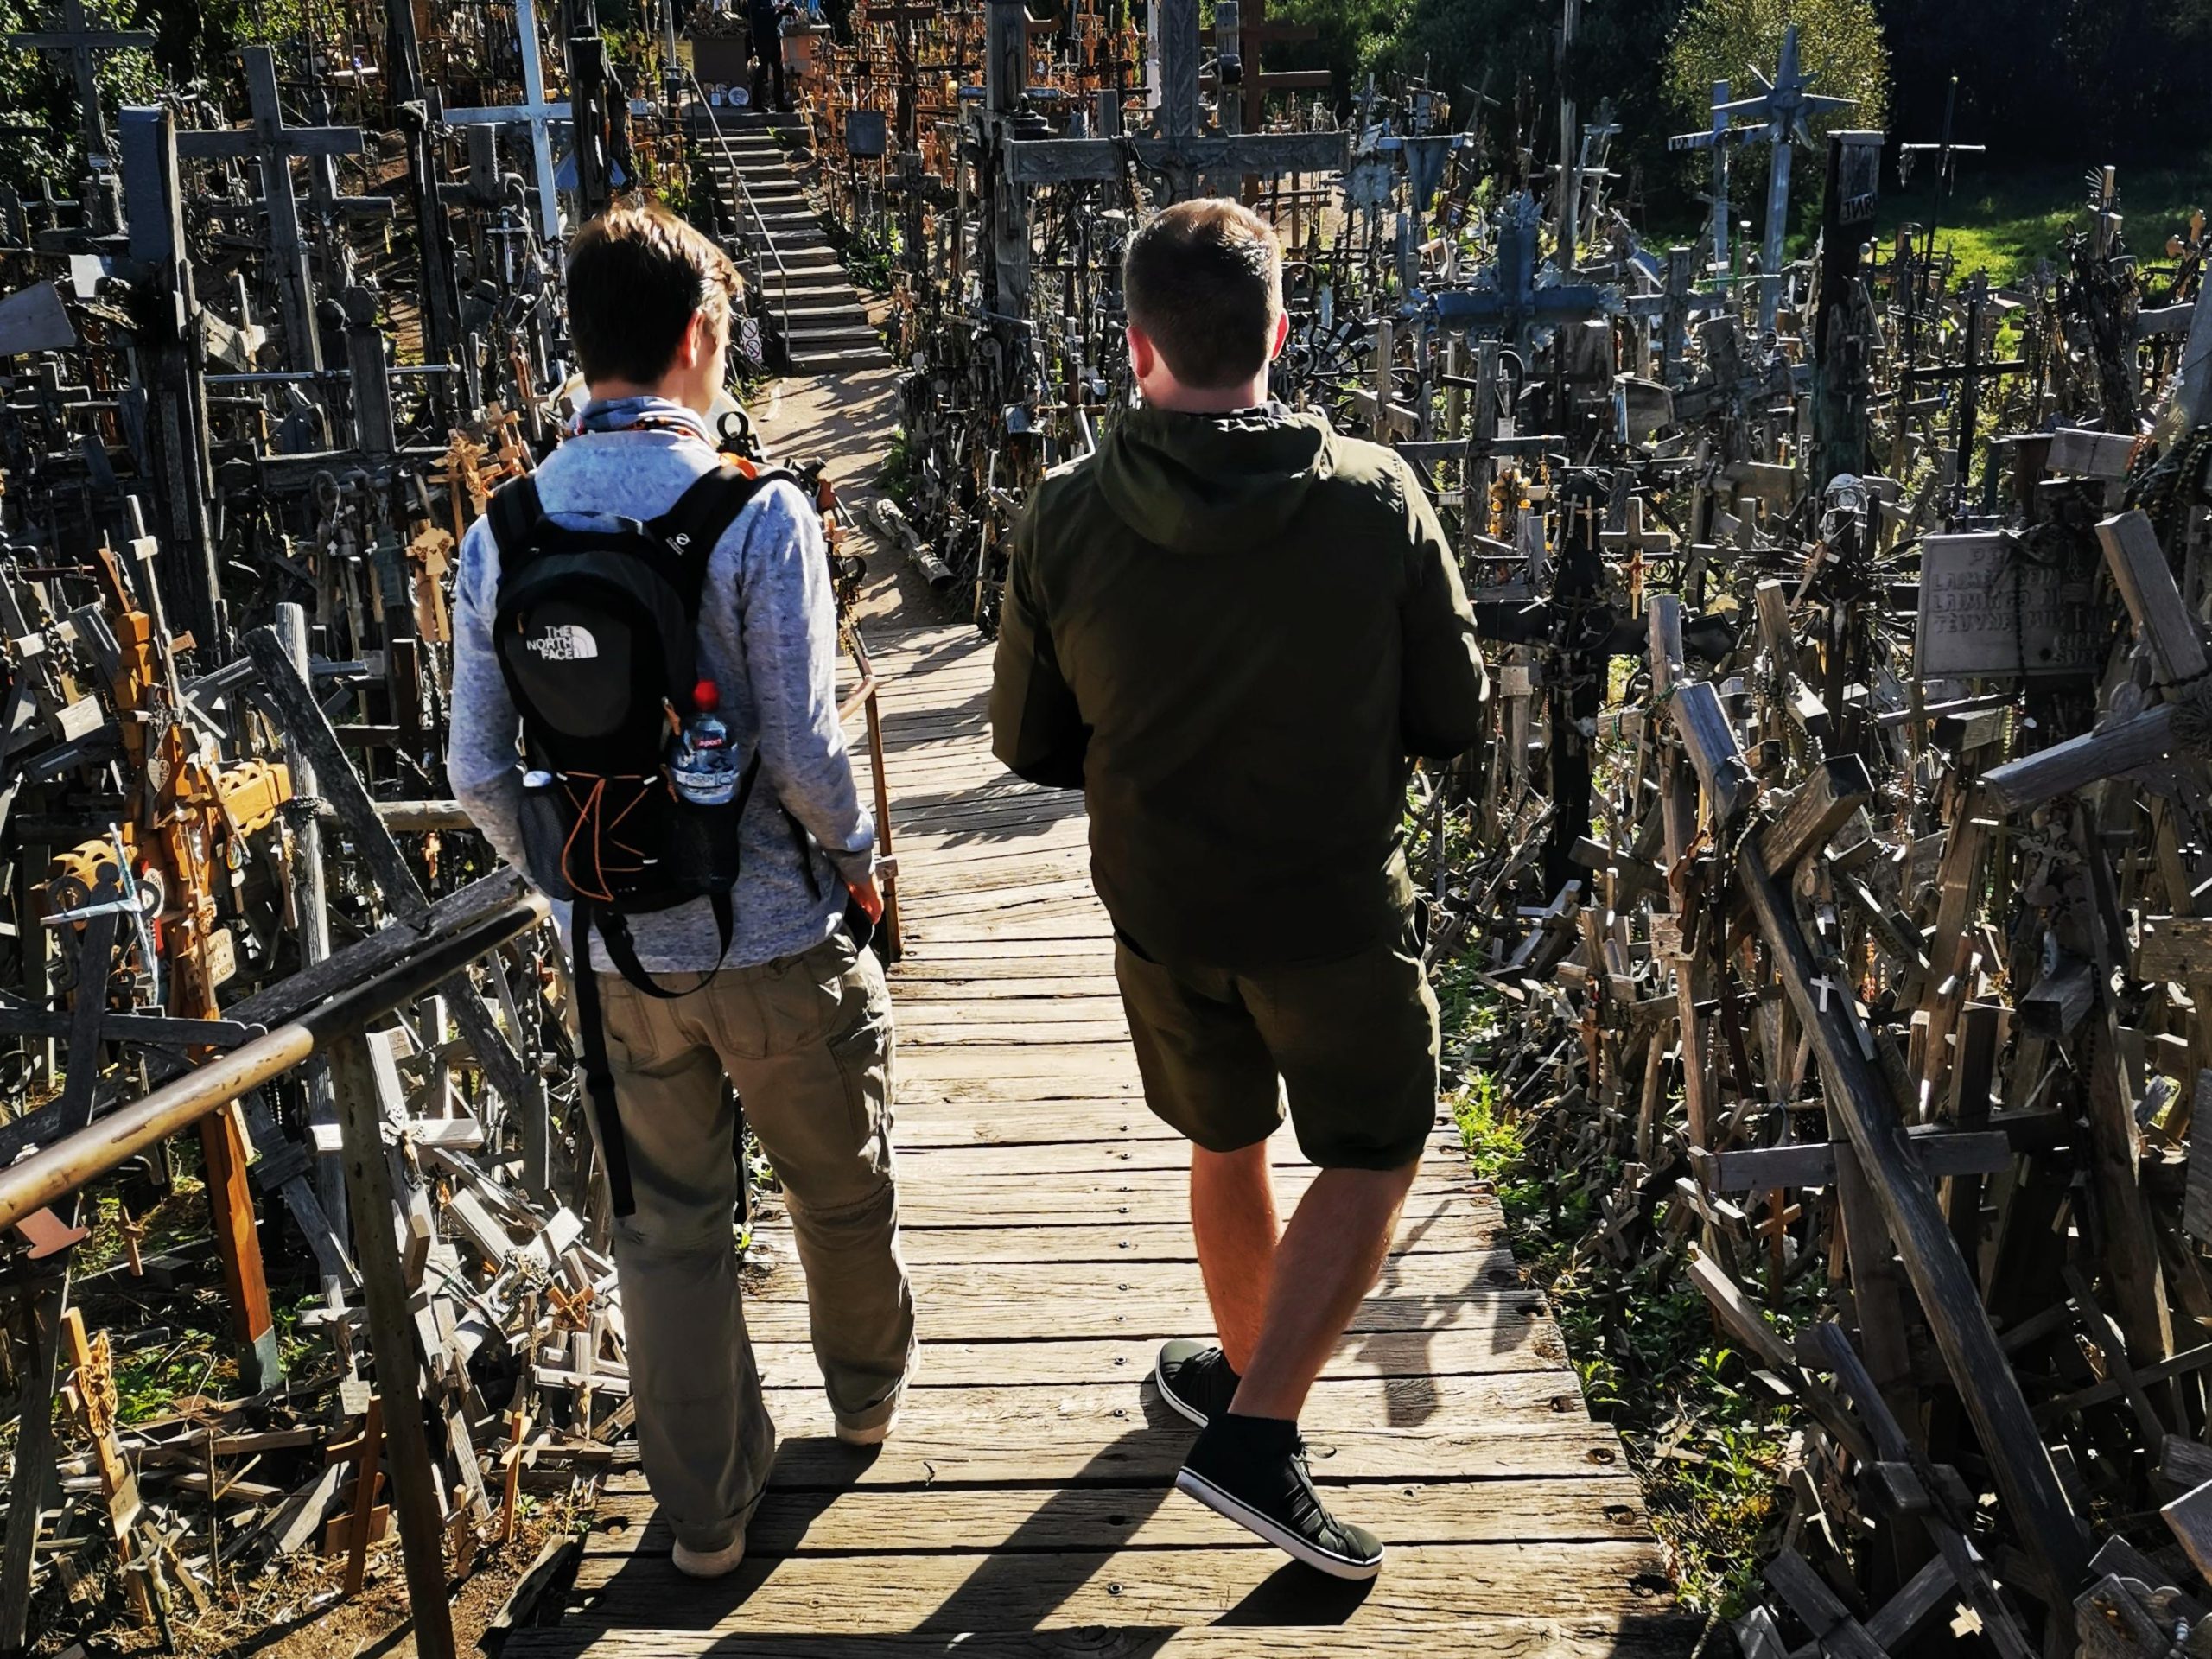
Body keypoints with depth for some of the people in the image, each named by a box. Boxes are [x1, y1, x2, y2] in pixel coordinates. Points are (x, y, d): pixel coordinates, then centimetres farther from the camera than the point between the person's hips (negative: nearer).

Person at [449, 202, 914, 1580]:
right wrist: (858, 859, 1)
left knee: (667, 1228, 17)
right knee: (842, 1186, 22)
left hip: (613, 955, 4)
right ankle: (870, 1388, 47)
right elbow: (806, 752, -19)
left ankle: (707, 1512, 30)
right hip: (775, 942, -3)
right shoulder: (754, 512, -17)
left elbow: (482, 773, -1)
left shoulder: (507, 530, -3)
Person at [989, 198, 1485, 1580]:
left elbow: (1029, 743, -2)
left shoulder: (1065, 521, -12)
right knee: (1374, 1155, 17)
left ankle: (1250, 1370, 45)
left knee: (1227, 1144, 24)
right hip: (1335, 908, -2)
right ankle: (1258, 1429, 10)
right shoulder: (1379, 499, -16)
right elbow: (1455, 717, -6)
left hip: (1162, 908, 3)